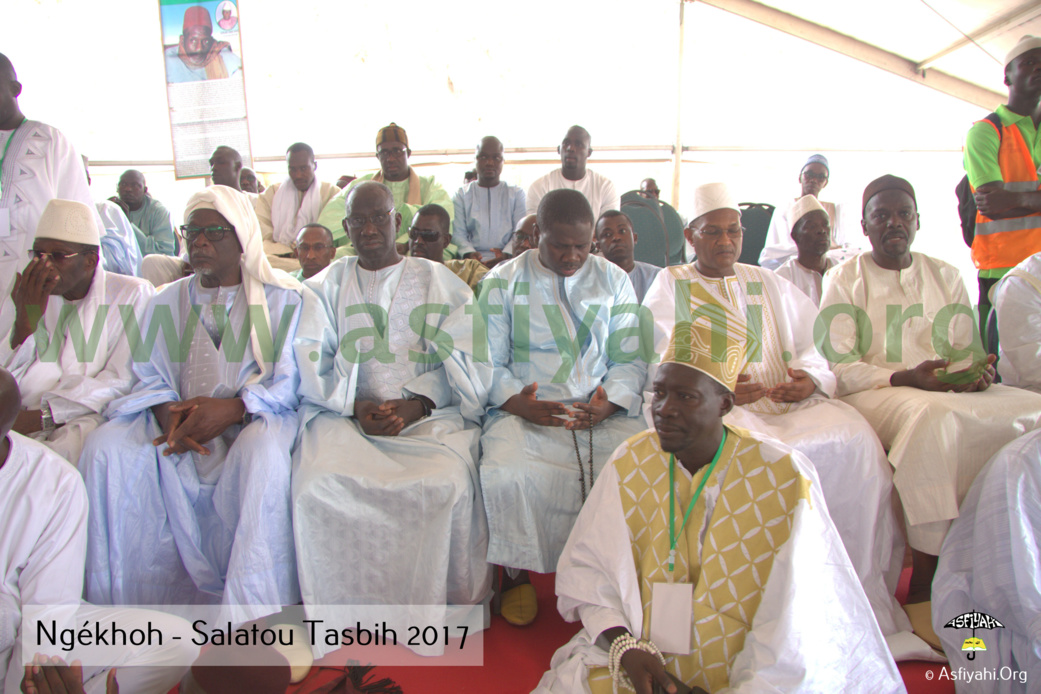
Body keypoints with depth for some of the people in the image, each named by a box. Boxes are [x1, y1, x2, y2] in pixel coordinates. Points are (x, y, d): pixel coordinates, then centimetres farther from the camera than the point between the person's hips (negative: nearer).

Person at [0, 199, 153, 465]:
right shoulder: (22, 298, 14)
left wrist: (44, 414, -15)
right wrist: (25, 322, -11)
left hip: (92, 416, -2)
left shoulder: (131, 295, 2)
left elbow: (122, 380, -6)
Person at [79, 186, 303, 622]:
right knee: (106, 447, -21)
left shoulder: (283, 299, 4)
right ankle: (120, 598, -9)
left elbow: (290, 381, -6)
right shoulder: (166, 303, 17)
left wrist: (233, 409, -22)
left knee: (262, 452, -37)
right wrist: (167, 413, -14)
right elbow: (149, 377, 10)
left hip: (256, 418, -4)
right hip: (178, 423, 4)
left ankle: (250, 608, -29)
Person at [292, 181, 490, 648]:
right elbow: (311, 362, 8)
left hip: (431, 412, -1)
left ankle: (446, 602, -7)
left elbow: (460, 360, 4)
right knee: (320, 485, -28)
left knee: (446, 483, -31)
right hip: (344, 410, 2)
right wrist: (355, 405, -10)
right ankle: (345, 616, -9)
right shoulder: (326, 287, 19)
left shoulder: (439, 283, 14)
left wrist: (416, 405, -13)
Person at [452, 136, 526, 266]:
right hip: (472, 262, 0)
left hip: (507, 262, 0)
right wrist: (469, 253, -17)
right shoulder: (461, 195, 18)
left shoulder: (516, 193, 18)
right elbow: (458, 233, 5)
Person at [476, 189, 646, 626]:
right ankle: (517, 574, -3)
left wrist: (611, 402, -10)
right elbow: (487, 361, 3)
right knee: (506, 474, -31)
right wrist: (516, 401, -17)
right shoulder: (502, 281, 8)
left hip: (603, 412, 2)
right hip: (526, 410, -1)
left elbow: (630, 359, 10)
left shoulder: (614, 280, 14)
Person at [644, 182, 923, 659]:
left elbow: (818, 343, 15)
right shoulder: (669, 286, 13)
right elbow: (660, 362, -1)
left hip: (788, 401, 4)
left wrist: (811, 376, -9)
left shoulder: (770, 285, 25)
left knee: (855, 440, -23)